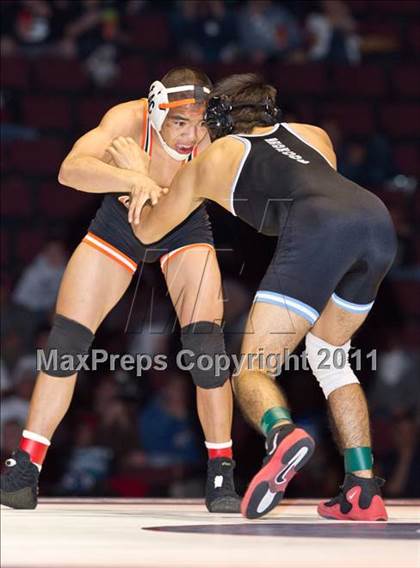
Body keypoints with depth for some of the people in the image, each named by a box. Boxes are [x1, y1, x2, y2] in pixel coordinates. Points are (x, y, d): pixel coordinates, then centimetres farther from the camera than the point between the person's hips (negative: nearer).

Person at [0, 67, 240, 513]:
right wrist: (133, 179, -64)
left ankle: (221, 475, -5)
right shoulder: (129, 120, -33)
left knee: (205, 342, -17)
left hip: (185, 231, 0)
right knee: (66, 339, -5)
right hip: (118, 226, 0)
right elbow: (70, 169, -50)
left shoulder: (212, 138, -31)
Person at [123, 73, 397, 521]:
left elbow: (147, 231, 41)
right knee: (328, 355, 25)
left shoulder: (212, 160, 27)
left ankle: (282, 434, -35)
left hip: (319, 231, -5)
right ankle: (364, 491, 15)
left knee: (252, 369, -1)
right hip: (376, 216, 5)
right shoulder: (312, 135, 35)